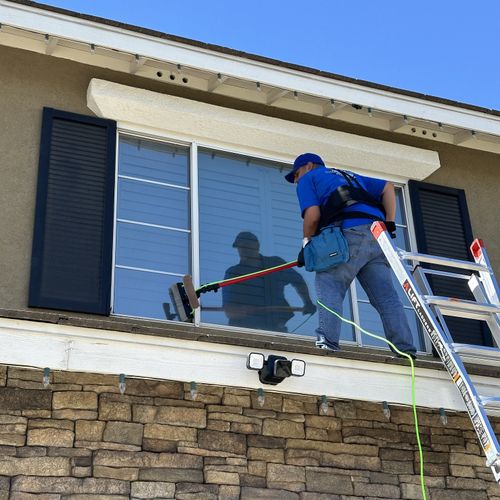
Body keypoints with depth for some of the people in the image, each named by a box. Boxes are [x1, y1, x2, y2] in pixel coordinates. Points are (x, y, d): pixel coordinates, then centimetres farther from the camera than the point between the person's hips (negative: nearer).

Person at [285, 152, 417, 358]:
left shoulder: (308, 179, 20)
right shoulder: (349, 176, 39)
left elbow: (313, 214, 2)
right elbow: (388, 187, 28)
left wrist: (306, 243, 15)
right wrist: (390, 224, 20)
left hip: (350, 233, -6)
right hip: (377, 236, 6)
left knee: (329, 286, -7)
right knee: (386, 296, 3)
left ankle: (327, 339, -23)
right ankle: (405, 348, -5)